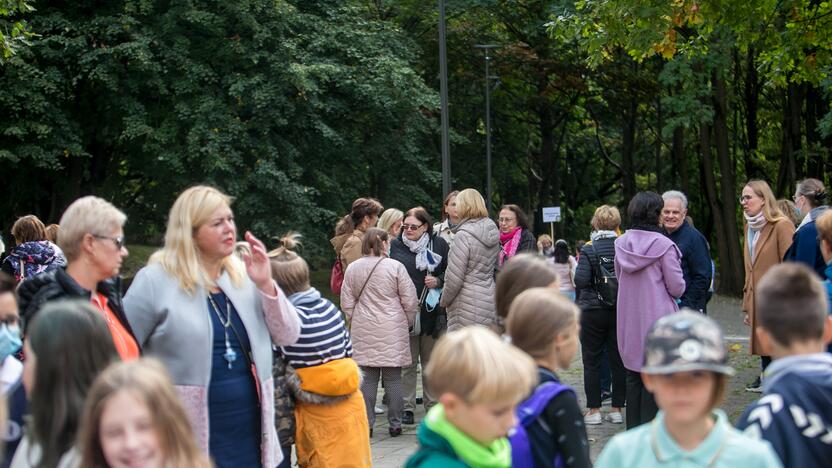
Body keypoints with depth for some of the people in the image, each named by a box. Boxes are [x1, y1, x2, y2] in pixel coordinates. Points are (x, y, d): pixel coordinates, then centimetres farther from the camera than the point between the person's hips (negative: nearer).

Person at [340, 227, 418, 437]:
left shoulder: (352, 268, 2)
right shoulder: (395, 267, -7)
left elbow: (346, 303, 6)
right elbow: (410, 301, -3)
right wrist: (407, 323, 13)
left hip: (364, 331, 3)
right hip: (392, 330, -3)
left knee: (367, 378, 6)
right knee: (393, 377, 3)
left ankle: (366, 424, 6)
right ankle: (395, 424, 7)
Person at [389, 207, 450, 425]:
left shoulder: (439, 244, 3)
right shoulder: (395, 246, 4)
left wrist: (438, 280, -9)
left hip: (432, 311, 0)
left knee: (432, 362, 8)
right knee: (407, 362, 2)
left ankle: (433, 405, 16)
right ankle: (407, 407, 7)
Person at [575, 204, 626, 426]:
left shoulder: (589, 249, -11)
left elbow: (580, 280, -18)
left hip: (593, 311, -3)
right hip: (620, 311, 3)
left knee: (592, 362, 6)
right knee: (619, 361, 10)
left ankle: (594, 410, 7)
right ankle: (617, 409, 13)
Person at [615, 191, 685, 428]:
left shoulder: (621, 243, 2)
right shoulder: (664, 245, -14)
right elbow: (676, 288, -11)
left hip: (628, 321, 5)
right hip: (656, 319, -5)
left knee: (633, 375, 14)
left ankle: (633, 428, 18)